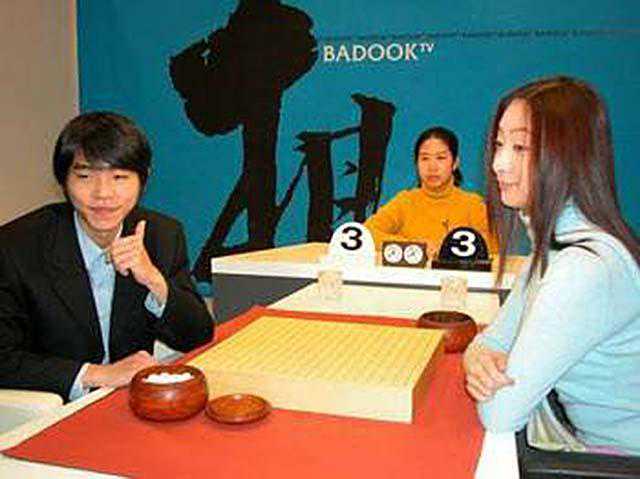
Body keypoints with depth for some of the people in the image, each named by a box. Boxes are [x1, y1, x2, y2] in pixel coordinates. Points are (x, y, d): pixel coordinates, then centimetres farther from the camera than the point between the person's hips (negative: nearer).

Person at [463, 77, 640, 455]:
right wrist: (478, 355, -17)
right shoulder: (553, 242, 2)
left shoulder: (588, 268, -29)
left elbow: (499, 415, -27)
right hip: (585, 443, 7)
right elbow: (498, 336, 5)